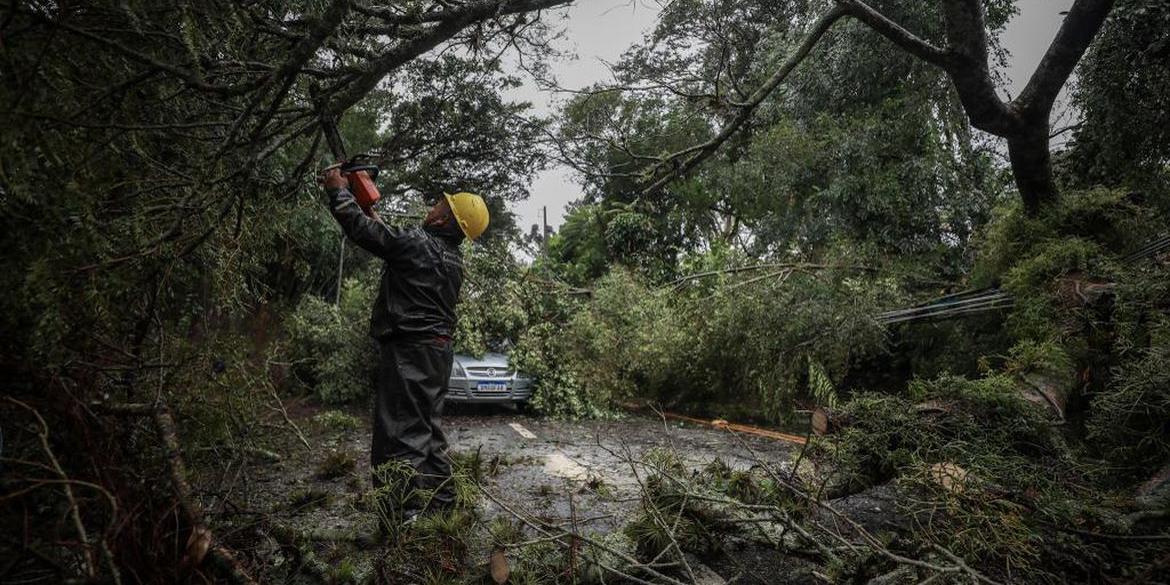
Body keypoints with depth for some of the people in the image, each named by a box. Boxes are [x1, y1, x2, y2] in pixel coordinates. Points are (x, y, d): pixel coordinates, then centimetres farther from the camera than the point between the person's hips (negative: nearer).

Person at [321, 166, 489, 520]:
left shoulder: (417, 243, -14)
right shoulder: (453, 257, 11)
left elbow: (362, 230, -8)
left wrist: (339, 191, 7)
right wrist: (373, 213, 32)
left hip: (409, 350, -9)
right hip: (438, 348, 9)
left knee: (401, 432, -6)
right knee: (427, 428, 17)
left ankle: (406, 511, -6)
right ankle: (441, 500, 25)